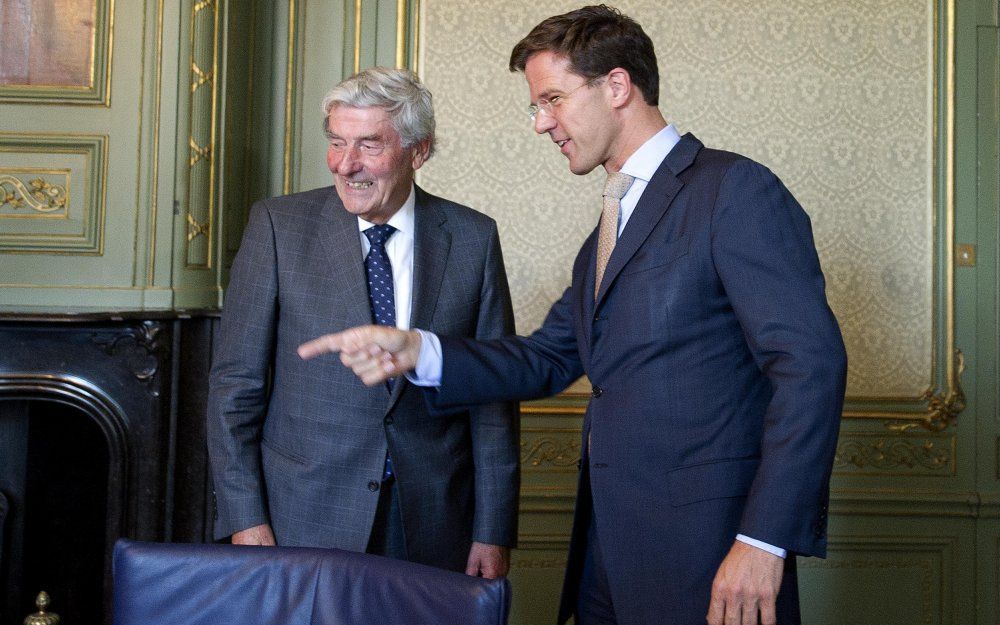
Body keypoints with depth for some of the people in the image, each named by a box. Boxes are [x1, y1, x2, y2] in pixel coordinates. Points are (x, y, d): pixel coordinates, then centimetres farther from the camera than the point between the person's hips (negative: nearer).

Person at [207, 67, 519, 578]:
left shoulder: (473, 239, 1)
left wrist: (493, 533, -1)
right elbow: (236, 383, -3)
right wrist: (245, 519, -9)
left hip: (433, 530, 1)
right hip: (303, 523, -1)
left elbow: (493, 396, 2)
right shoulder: (278, 226, -3)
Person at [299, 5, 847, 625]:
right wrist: (415, 351, 0)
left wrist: (765, 542, -21)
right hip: (608, 552, 8)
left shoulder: (734, 189, -9)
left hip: (705, 551, -8)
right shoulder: (610, 229, 19)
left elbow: (811, 363, -16)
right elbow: (549, 360, 16)